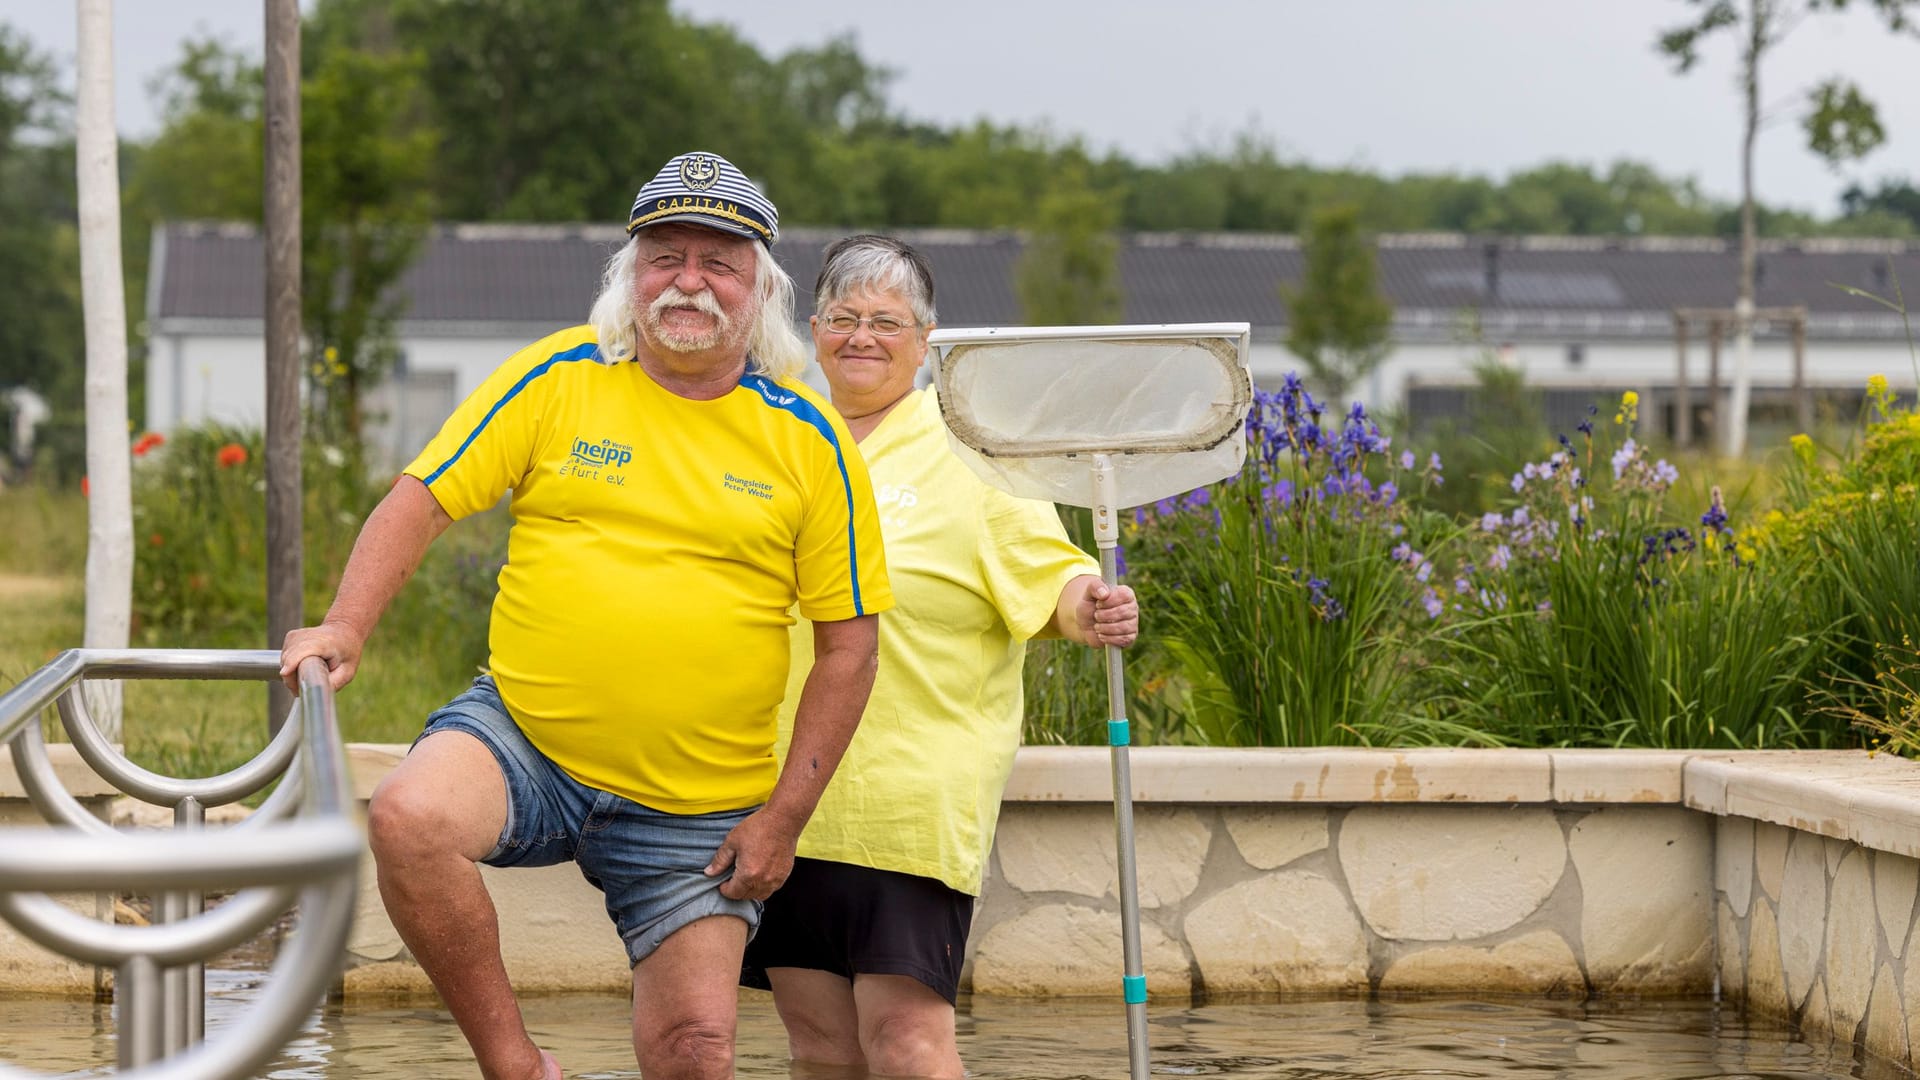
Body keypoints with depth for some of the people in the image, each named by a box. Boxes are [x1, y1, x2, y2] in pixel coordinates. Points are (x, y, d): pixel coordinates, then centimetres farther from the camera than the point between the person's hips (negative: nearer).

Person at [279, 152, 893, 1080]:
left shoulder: (809, 440, 0)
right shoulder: (558, 377, 0)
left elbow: (848, 645, 2)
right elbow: (421, 500, 2)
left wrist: (784, 816, -3)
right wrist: (345, 629, -13)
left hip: (696, 809, 0)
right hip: (522, 742, 0)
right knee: (407, 818, -30)